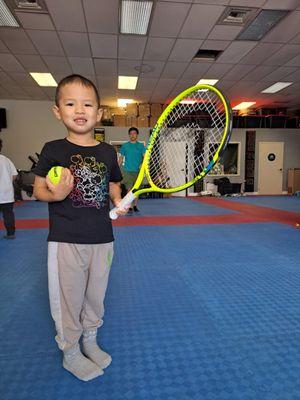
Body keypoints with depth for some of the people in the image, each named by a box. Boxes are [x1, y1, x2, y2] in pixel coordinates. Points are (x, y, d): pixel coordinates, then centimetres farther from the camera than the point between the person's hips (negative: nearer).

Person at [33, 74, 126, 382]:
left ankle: (90, 342, 45)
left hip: (102, 239, 4)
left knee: (95, 296, 19)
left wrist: (119, 201, -5)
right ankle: (70, 353, 36)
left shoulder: (108, 152, 3)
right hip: (65, 240, -3)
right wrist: (55, 194, -23)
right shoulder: (53, 150, -6)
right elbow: (38, 189, -2)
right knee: (69, 298, 11)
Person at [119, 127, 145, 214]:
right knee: (129, 189, -6)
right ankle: (129, 207, -2)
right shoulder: (125, 146, 6)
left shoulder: (141, 145, 6)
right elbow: (121, 158, 9)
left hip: (137, 171, 1)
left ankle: (135, 206, 19)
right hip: (127, 171, -1)